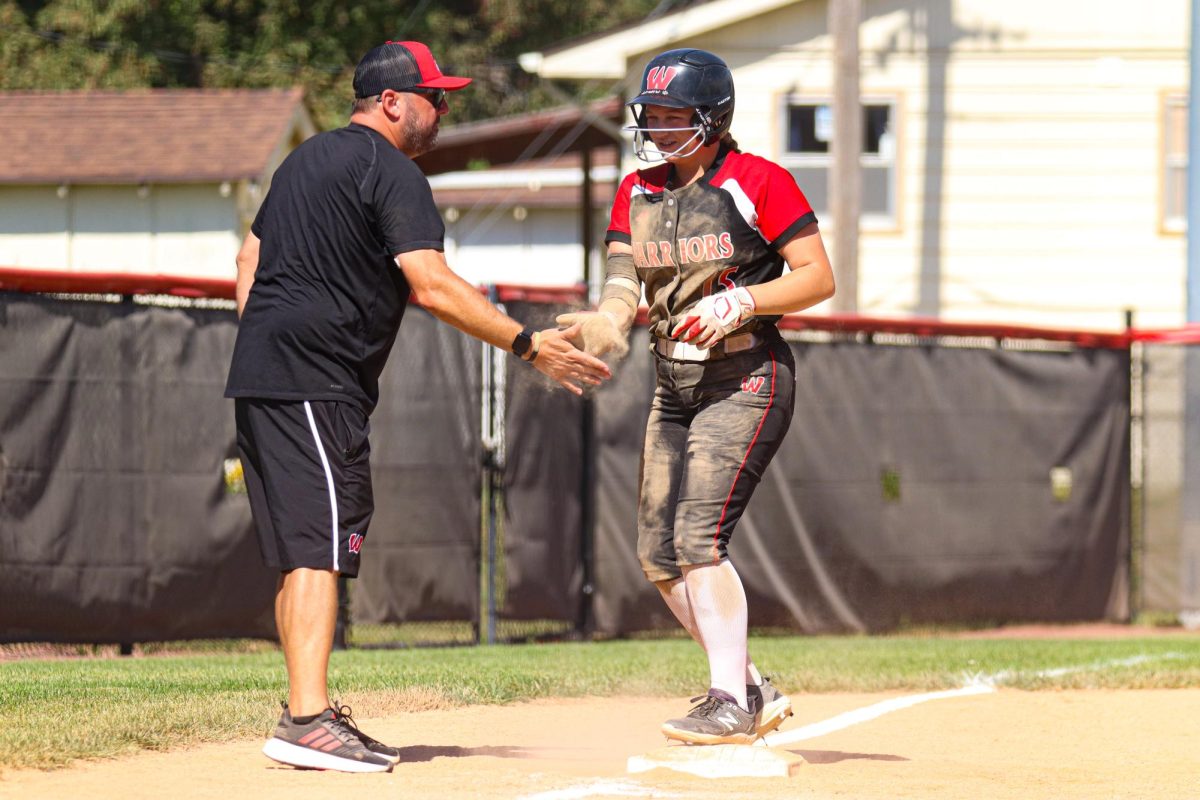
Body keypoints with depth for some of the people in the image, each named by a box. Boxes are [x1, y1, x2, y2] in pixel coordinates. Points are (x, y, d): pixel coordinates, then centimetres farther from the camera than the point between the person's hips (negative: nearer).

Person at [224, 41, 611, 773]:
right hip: (316, 379, -10)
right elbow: (432, 285, -19)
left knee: (302, 547, 13)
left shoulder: (307, 159, 21)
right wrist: (528, 344, -17)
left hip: (259, 375, 10)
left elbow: (250, 260, 25)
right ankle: (307, 720, -24)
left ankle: (312, 712, 16)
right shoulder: (392, 173, -9)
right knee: (321, 541, -15)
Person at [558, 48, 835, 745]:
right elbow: (625, 287, 3)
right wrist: (606, 322, -19)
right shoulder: (638, 193, 11)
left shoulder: (757, 183, -9)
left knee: (698, 538, -19)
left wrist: (739, 302, -22)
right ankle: (753, 689, 17)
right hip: (675, 386, 8)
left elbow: (818, 277, -10)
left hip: (746, 380, -8)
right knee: (660, 557, 6)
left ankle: (730, 706, -14)